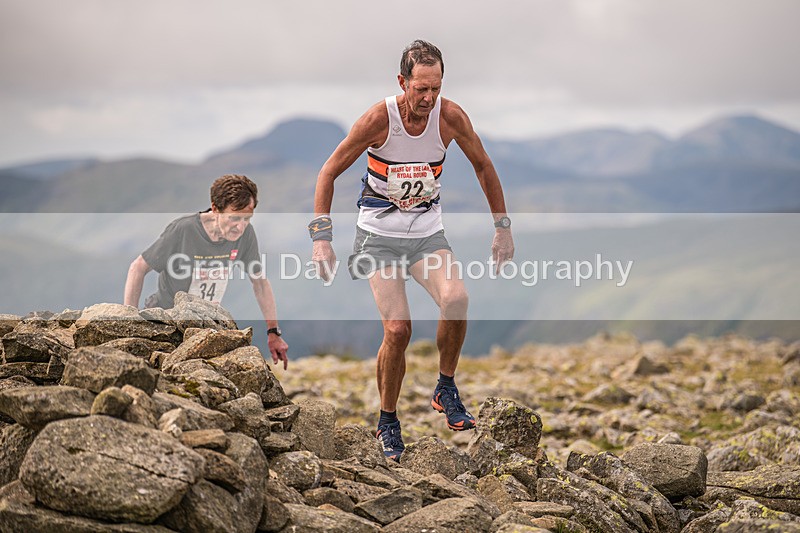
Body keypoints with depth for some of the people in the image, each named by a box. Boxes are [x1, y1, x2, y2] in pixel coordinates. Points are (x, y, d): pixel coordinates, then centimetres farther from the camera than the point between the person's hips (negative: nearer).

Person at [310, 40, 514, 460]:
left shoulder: (450, 116, -10)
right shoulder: (379, 118, -17)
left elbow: (483, 166, 7)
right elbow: (329, 171, -9)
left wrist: (502, 227, 6)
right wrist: (321, 237, -15)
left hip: (428, 231, 2)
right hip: (380, 234, -2)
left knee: (456, 299, -27)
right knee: (397, 328, -15)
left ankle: (446, 390, -4)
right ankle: (387, 422, 7)